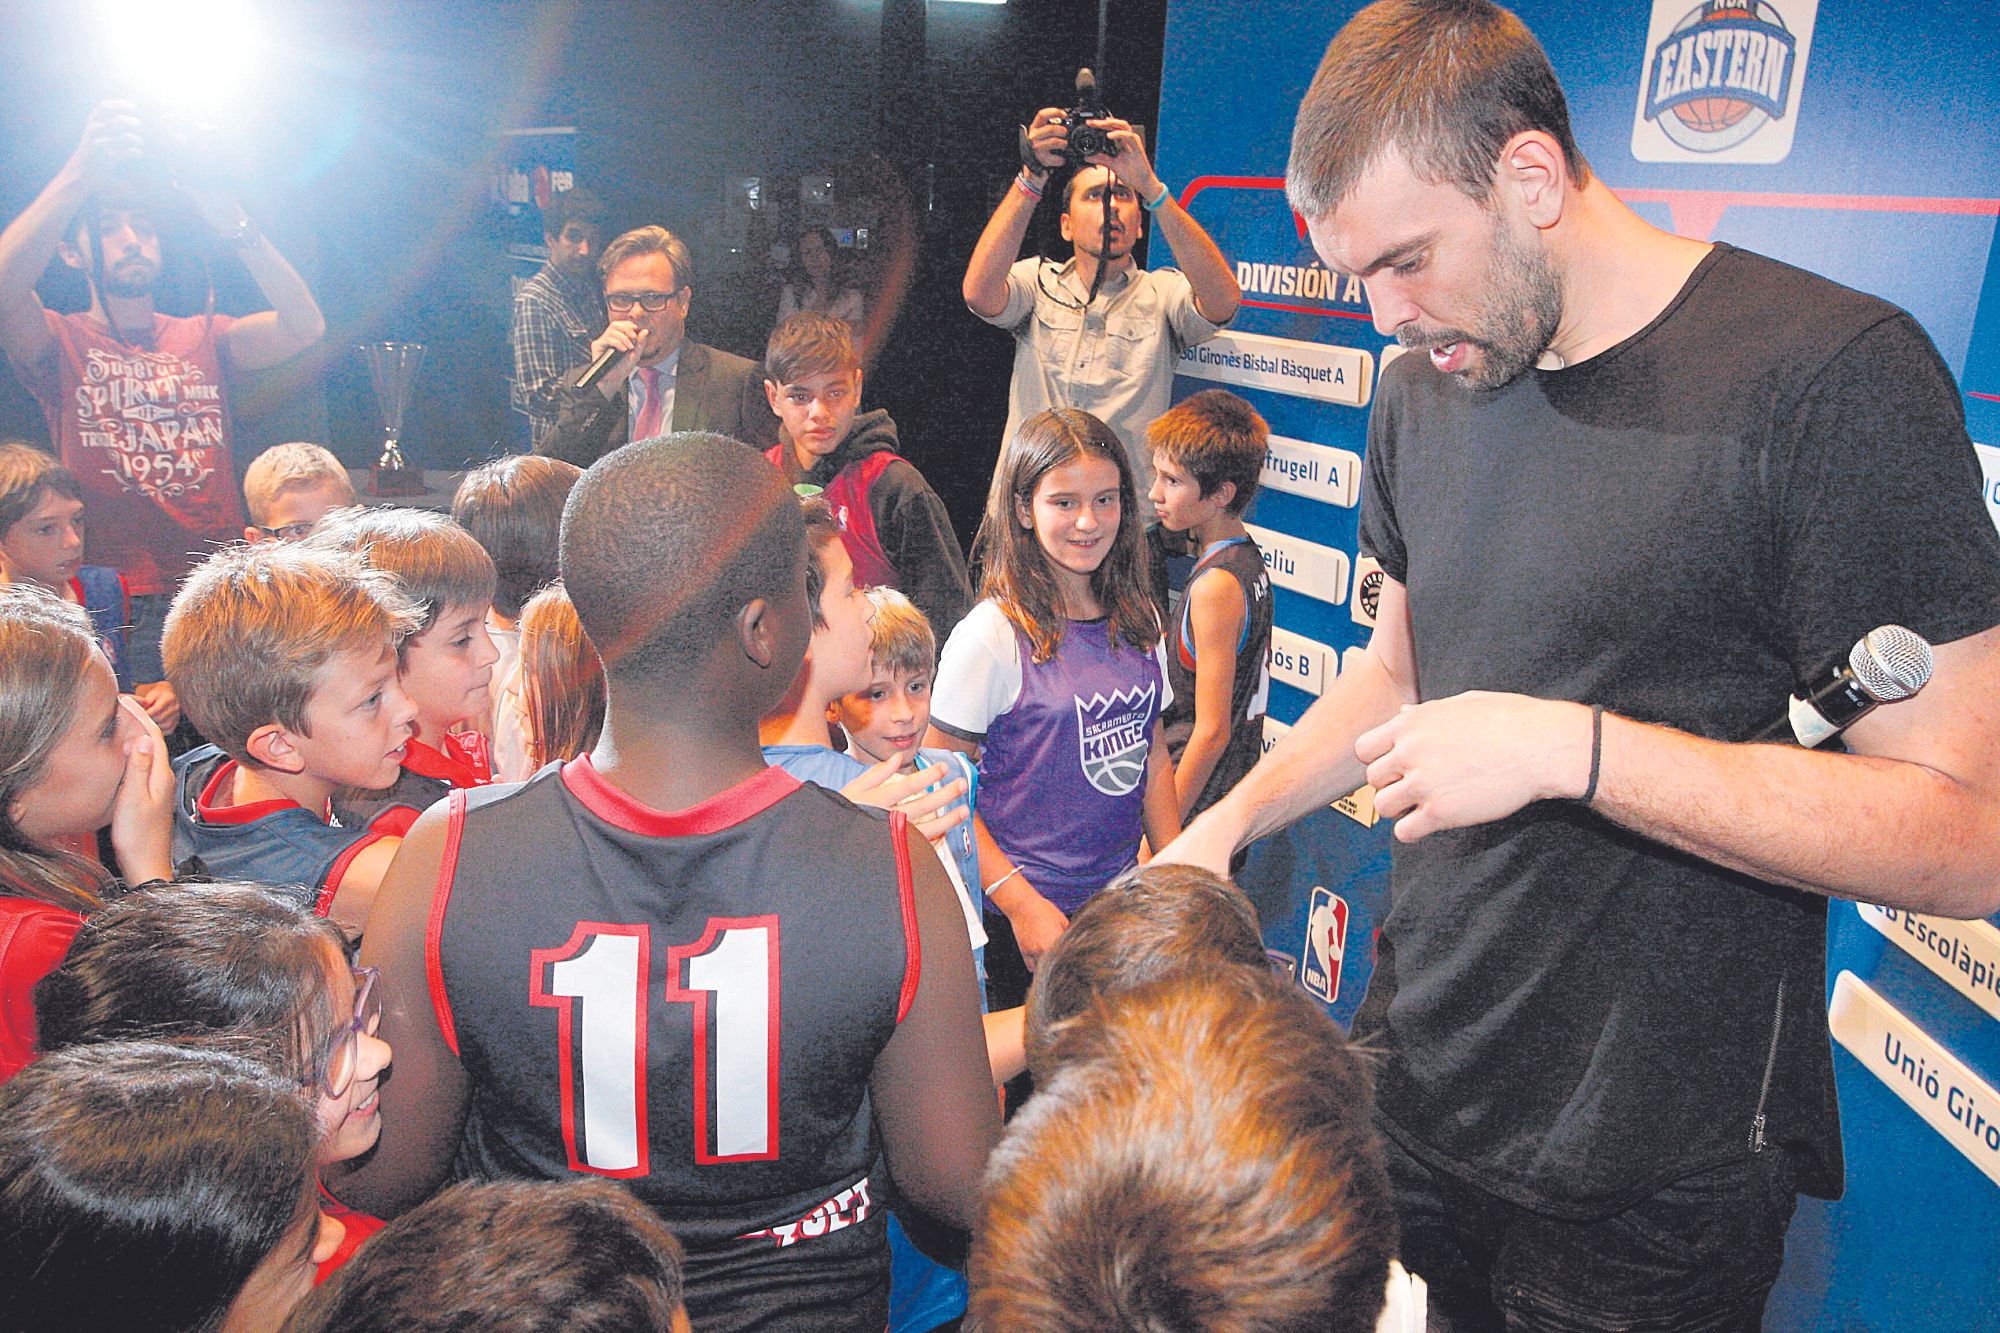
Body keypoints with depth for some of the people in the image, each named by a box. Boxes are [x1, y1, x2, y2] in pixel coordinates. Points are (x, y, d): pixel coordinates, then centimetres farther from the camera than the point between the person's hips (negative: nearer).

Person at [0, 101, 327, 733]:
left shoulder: (202, 337, 13)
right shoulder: (60, 344, 7)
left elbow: (304, 326, -5)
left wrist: (229, 219, -16)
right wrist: (81, 174, -20)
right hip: (119, 612, -2)